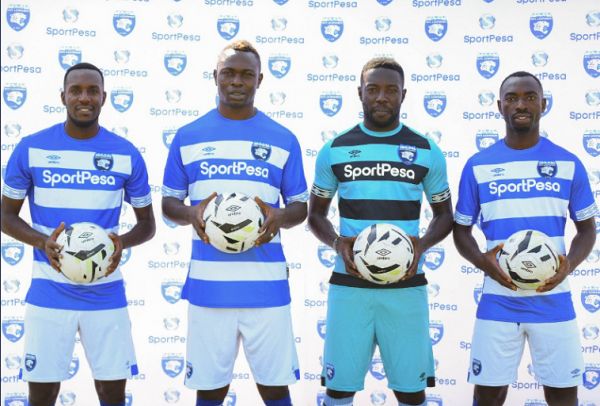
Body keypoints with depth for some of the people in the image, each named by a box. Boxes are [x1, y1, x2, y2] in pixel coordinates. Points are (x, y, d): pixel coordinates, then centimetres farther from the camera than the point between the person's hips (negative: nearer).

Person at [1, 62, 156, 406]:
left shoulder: (127, 154, 1)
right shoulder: (31, 148, -2)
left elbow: (147, 223, 10)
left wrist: (123, 242, -13)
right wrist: (41, 241, -15)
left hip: (107, 294, 1)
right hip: (50, 293, -1)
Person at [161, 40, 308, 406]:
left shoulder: (283, 139, 6)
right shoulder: (188, 137, 7)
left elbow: (301, 206, 10)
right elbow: (169, 202, 11)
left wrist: (280, 217, -13)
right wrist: (191, 215, -11)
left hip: (266, 284, 0)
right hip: (208, 284, 0)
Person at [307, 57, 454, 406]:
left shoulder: (427, 151, 4)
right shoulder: (335, 150, 5)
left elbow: (444, 214, 13)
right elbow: (316, 213, 12)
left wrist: (422, 244, -9)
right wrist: (338, 243, -9)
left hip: (406, 286, 0)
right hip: (349, 284, 0)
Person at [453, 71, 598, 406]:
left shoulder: (568, 163, 3)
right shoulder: (478, 166, 2)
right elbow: (462, 230, 8)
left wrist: (570, 264, -11)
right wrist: (483, 261, -13)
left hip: (554, 301, 1)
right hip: (498, 302, 0)